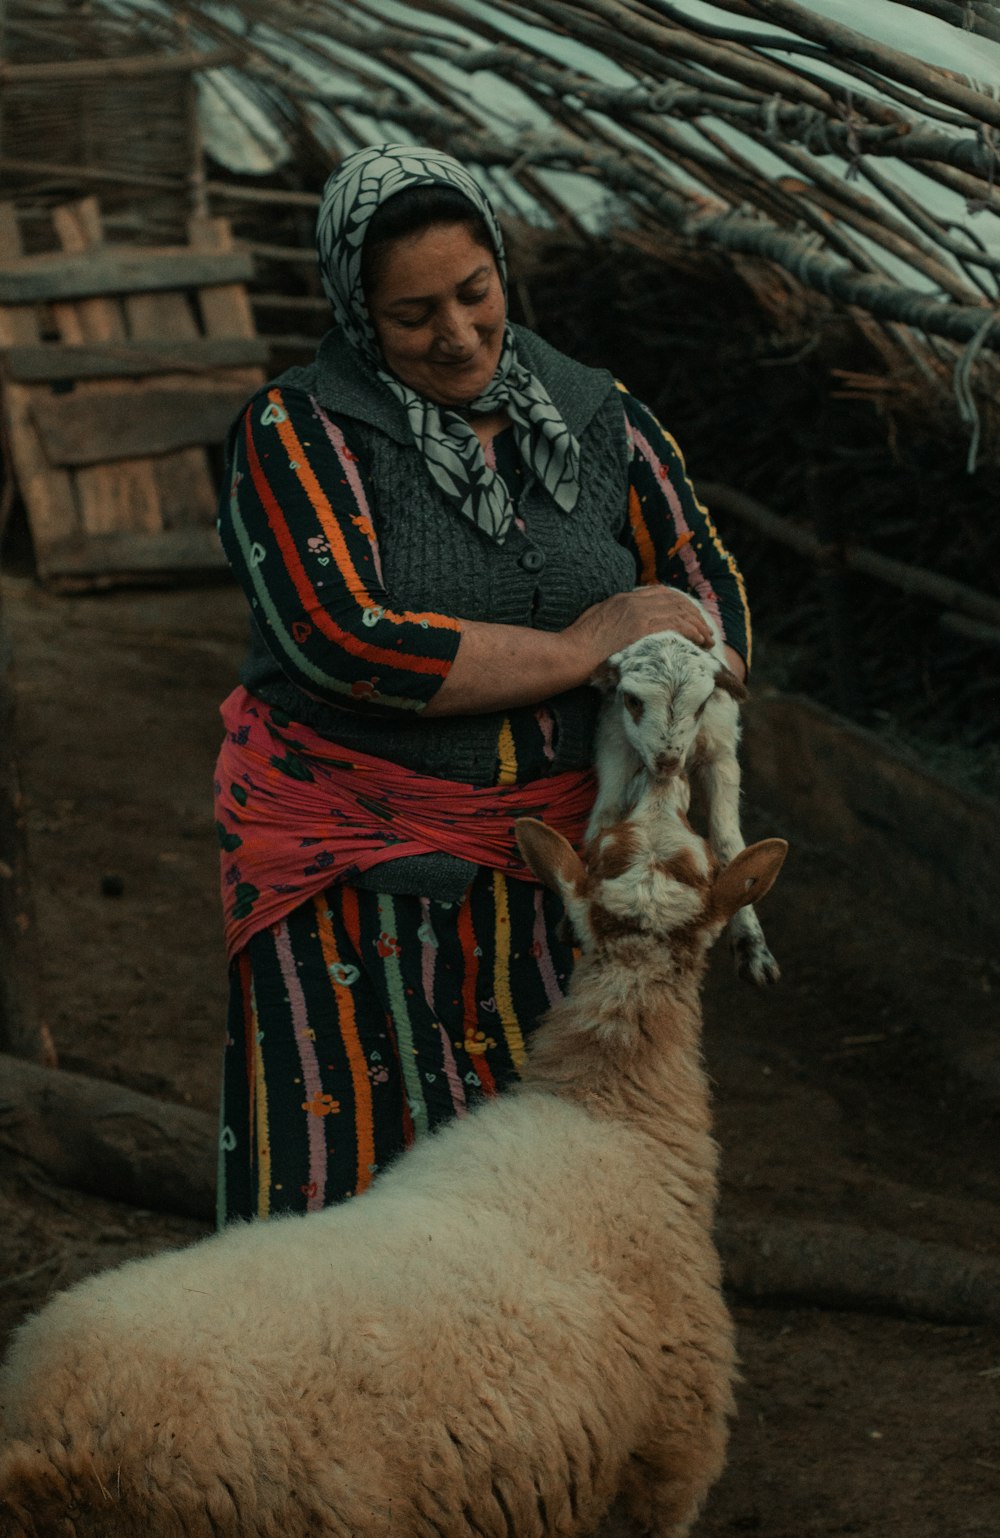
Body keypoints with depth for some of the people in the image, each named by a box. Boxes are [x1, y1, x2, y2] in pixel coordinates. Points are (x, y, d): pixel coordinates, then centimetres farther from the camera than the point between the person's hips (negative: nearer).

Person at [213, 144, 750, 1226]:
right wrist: (579, 650, -14)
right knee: (359, 1154, -4)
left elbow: (707, 590, 11)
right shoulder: (296, 433, -8)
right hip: (356, 854, -3)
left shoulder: (597, 419, 6)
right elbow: (346, 640, -20)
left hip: (554, 849, 3)